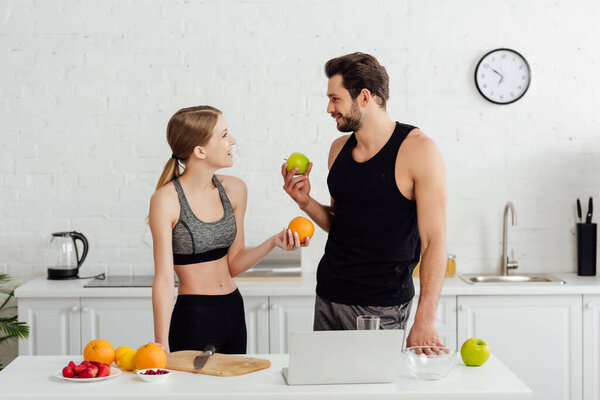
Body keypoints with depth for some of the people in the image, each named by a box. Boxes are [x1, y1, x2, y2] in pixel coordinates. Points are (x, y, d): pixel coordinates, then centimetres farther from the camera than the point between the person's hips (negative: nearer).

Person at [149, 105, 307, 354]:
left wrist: (273, 242, -8)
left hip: (234, 313, 6)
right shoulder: (166, 200, -15)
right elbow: (164, 278, -16)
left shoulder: (234, 189, 3)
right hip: (192, 317, -6)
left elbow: (233, 265, 7)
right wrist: (162, 347, -20)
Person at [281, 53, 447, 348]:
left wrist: (425, 320, -22)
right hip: (328, 298, 6)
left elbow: (434, 241, -15)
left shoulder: (418, 149, -12)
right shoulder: (339, 149, 8)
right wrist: (306, 202, -1)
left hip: (382, 309, -6)